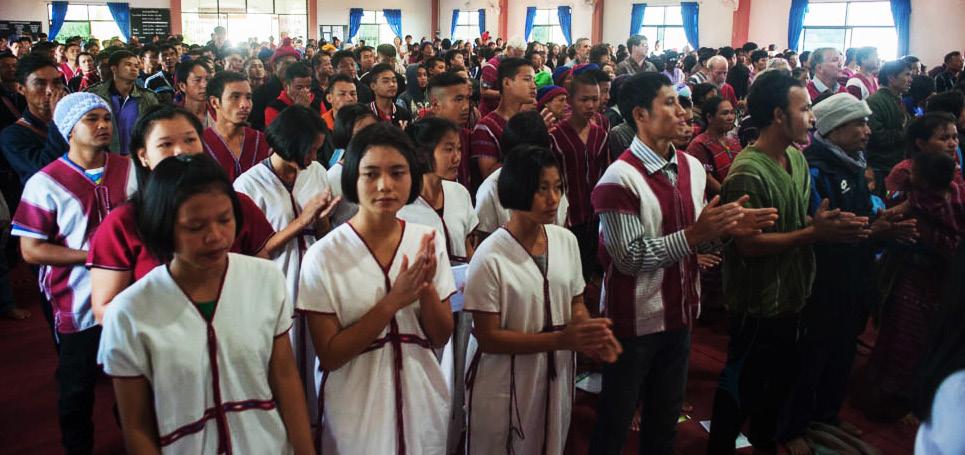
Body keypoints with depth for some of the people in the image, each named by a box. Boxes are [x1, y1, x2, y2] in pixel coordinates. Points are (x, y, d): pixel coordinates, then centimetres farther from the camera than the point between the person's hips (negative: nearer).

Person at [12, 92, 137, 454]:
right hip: (78, 306, -3)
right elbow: (31, 250, -12)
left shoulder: (129, 170, 2)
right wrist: (92, 255, -19)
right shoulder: (45, 183, -12)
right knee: (77, 389, 14)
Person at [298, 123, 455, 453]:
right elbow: (329, 356, -14)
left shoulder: (428, 243, -5)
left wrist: (426, 287, -19)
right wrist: (392, 302, -23)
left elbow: (441, 337, -1)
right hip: (357, 410, -3)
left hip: (422, 401, 3)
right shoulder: (323, 256, -15)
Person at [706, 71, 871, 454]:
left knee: (782, 377, 25)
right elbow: (748, 245, -24)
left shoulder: (797, 158, 4)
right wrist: (816, 233, -23)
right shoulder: (748, 173, -25)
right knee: (742, 383, 9)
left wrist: (827, 223, -8)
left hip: (790, 296, 9)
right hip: (757, 304, -9)